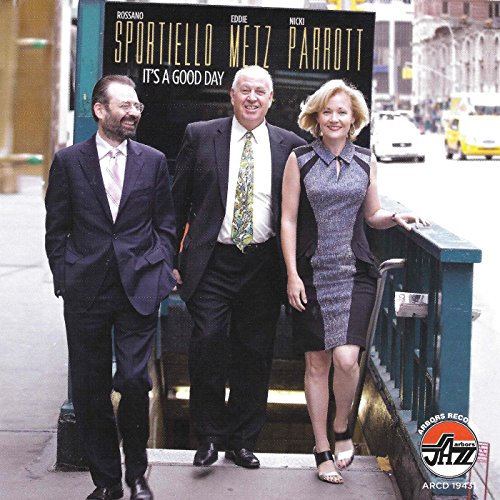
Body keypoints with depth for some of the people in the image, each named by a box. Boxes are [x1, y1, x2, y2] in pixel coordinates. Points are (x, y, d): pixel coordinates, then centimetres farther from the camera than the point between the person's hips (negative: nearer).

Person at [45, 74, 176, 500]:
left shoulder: (153, 161, 8)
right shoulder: (69, 161, 5)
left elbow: (165, 224, 13)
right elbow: (56, 229, 7)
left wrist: (161, 271, 2)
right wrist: (65, 280, 0)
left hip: (140, 289, 0)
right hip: (86, 291, 0)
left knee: (135, 381, -7)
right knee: (90, 389, 4)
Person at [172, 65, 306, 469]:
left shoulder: (290, 146, 6)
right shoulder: (200, 136, 4)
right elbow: (177, 202, 7)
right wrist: (172, 258, 3)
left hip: (262, 265, 2)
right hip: (212, 263, -1)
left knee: (255, 355, 6)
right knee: (209, 342, -13)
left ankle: (242, 441, 20)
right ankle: (209, 436, 4)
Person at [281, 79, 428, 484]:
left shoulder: (366, 161, 7)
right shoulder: (300, 160, 1)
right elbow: (288, 220, 0)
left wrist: (395, 217, -5)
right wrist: (292, 275, -6)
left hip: (355, 272, 1)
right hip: (312, 273, -1)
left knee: (346, 358, -15)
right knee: (317, 363, 4)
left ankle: (341, 429, 12)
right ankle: (323, 451, 17)